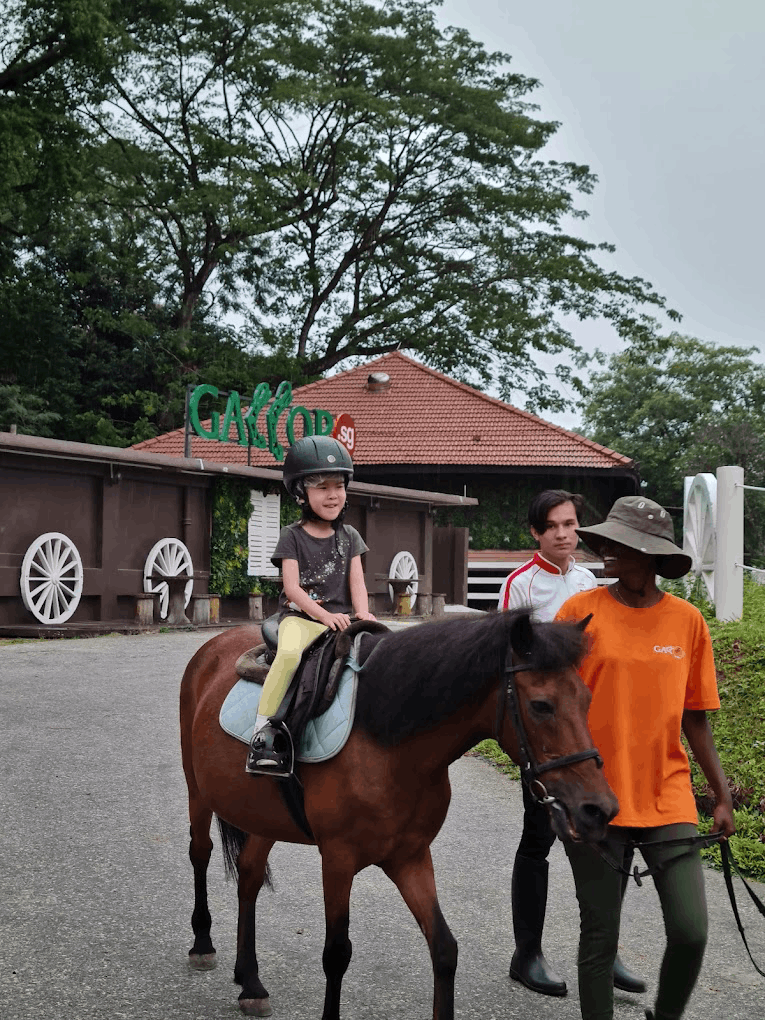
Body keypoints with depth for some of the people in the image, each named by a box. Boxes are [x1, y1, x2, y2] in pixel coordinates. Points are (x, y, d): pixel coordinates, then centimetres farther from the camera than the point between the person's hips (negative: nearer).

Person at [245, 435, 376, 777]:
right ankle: (263, 729, -27)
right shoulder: (293, 536, 1)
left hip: (340, 617, 4)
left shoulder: (349, 536, 13)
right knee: (289, 652, -34)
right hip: (299, 616, -4)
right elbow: (291, 587, -7)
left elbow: (356, 581, 6)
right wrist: (324, 615, -20)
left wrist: (362, 614, -14)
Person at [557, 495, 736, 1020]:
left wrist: (723, 797, 7)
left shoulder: (688, 621, 3)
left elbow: (695, 719, 9)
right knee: (600, 937, 6)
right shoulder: (580, 612, -3)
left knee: (690, 932, -3)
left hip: (668, 799, 1)